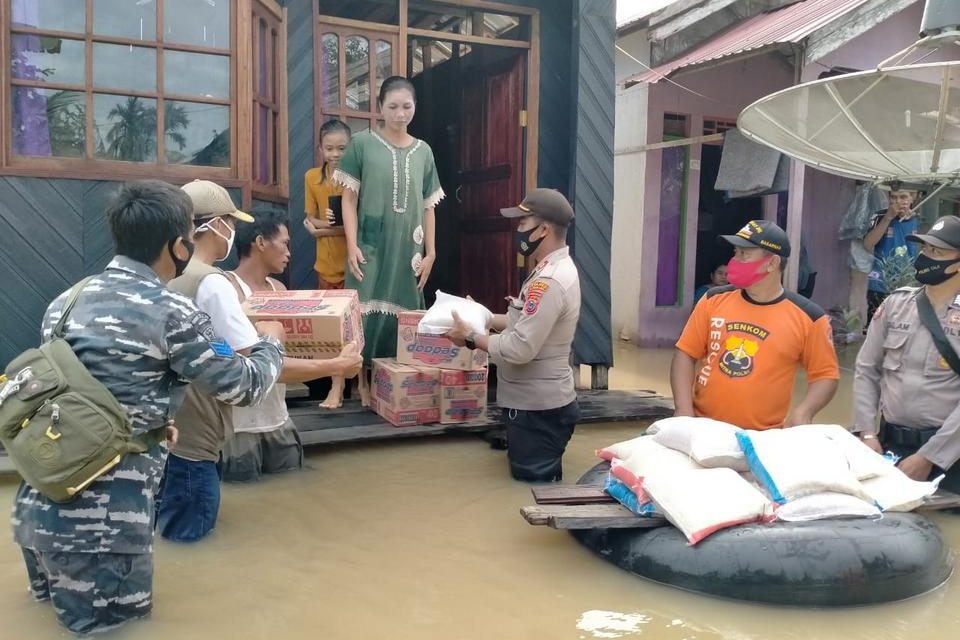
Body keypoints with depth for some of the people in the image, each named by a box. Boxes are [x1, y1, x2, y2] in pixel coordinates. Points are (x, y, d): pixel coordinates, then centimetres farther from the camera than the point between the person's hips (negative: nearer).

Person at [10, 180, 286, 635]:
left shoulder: (68, 300, 9)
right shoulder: (172, 313, -12)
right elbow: (244, 387, -2)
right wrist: (270, 342, 18)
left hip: (37, 500, 7)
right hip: (103, 515, -7)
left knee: (59, 594, 28)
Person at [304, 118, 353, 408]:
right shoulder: (312, 177, 2)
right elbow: (311, 222, 3)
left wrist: (324, 227, -17)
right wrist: (336, 224, -18)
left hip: (355, 261, -3)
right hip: (328, 263, 3)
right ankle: (337, 386, 11)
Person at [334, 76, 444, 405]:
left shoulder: (423, 151, 10)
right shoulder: (362, 143, 0)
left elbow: (428, 206, 11)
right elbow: (349, 198, -2)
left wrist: (430, 252, 7)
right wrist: (352, 245, -11)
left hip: (407, 249, 3)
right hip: (371, 246, -3)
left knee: (403, 313, 6)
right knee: (368, 311, -6)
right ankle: (363, 380, 4)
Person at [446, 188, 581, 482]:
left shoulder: (549, 281, -28)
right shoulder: (554, 269, 10)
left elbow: (519, 349, -32)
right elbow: (526, 323, 18)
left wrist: (471, 338, -18)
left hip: (537, 408, -11)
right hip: (537, 402, 11)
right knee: (540, 486, 27)